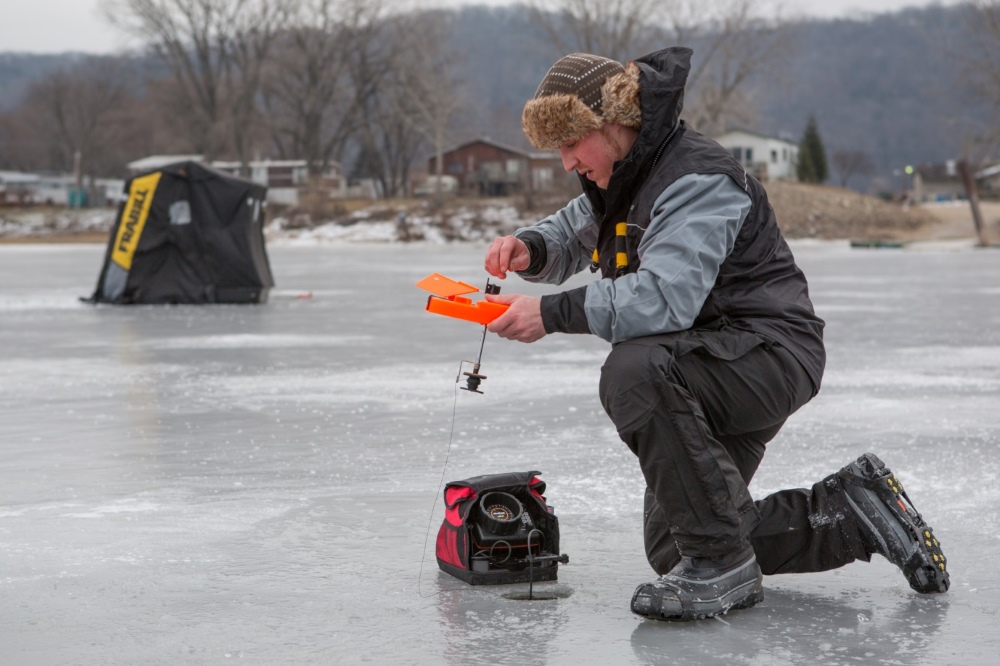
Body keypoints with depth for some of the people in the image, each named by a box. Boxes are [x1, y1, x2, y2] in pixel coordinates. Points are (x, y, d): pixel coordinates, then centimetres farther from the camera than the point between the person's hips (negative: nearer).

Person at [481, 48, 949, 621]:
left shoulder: (698, 180, -22)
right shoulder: (623, 180, 9)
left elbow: (664, 296, -35)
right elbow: (573, 233, 24)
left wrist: (554, 313, -35)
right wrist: (531, 248, 1)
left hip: (771, 352, -10)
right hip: (715, 369, 11)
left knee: (635, 371, -38)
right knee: (671, 547, 11)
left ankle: (721, 564, -28)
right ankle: (856, 512, 21)